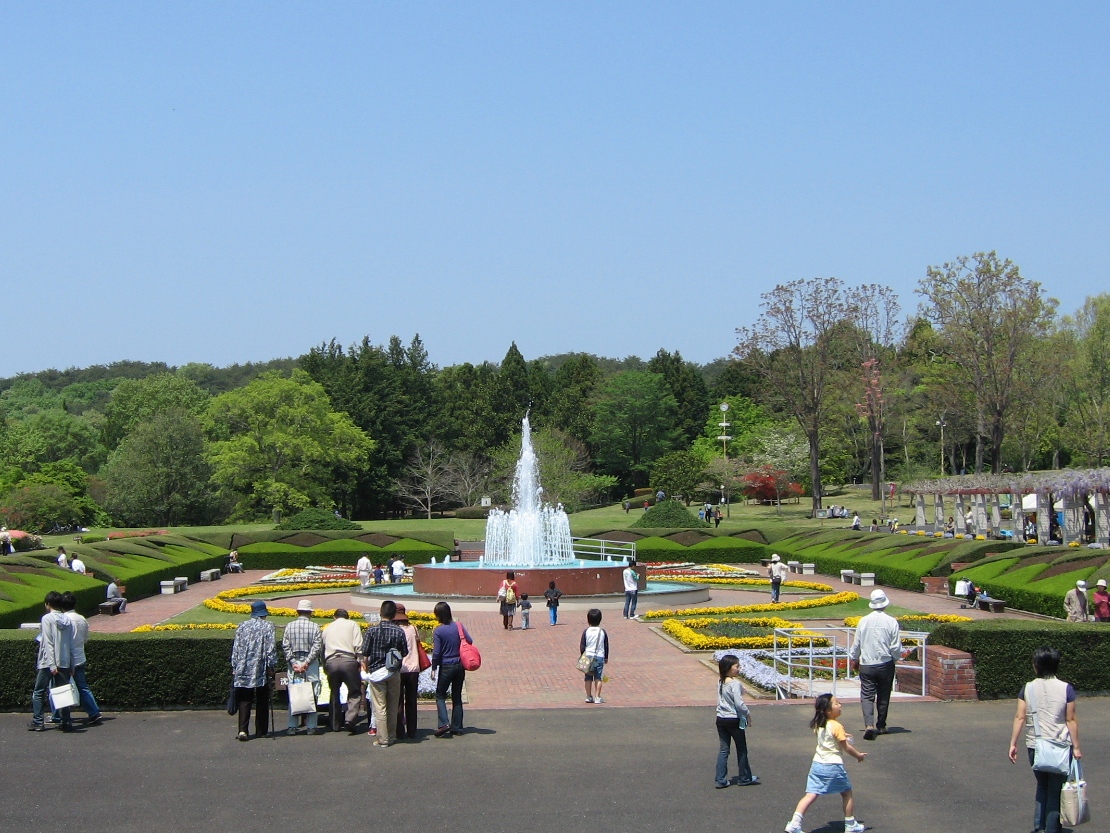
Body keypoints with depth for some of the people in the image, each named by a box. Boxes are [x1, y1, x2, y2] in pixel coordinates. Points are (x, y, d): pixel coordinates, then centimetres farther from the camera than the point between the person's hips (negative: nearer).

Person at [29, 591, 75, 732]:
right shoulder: (67, 620, 8)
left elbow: (48, 643, -13)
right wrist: (72, 665, 12)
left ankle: (38, 722, 6)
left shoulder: (47, 618, -7)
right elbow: (71, 644, 8)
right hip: (65, 662, 4)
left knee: (38, 693, 8)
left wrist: (52, 665, -16)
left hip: (47, 663, -4)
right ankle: (66, 722, 0)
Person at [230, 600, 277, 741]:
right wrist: (271, 667, -2)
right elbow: (271, 649, -7)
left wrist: (234, 668, 13)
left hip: (243, 669, 2)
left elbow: (236, 648, 8)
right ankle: (261, 731, 13)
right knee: (262, 701, 9)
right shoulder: (267, 627, -2)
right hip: (261, 670, -2)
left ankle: (243, 730, -14)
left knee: (244, 700, 1)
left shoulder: (242, 627, 7)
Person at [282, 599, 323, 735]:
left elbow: (285, 646, -1)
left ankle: (292, 726, 4)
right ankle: (311, 726, 0)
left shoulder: (289, 626, 3)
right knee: (312, 695, 2)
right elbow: (317, 647, -10)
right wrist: (306, 662, -11)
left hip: (293, 664, 2)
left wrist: (293, 662, -5)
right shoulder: (315, 627, -3)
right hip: (311, 664, -2)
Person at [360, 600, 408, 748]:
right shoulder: (399, 632, -5)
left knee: (379, 707, 2)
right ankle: (391, 737, 20)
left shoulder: (372, 630, -8)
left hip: (376, 672, -2)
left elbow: (365, 654, -6)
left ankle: (382, 739, 1)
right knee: (393, 707, 14)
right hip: (394, 673, 2)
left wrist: (366, 668, 11)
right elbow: (404, 653, 0)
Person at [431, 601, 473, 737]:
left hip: (446, 667, -4)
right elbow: (470, 641, -3)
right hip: (460, 666, 4)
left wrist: (434, 669, -3)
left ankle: (444, 723, -8)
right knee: (457, 696, 12)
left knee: (440, 695, 8)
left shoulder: (438, 631, -12)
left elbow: (436, 652, -12)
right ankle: (457, 727, 14)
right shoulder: (458, 626, -1)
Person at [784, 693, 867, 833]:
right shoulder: (836, 726, -14)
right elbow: (846, 747, -9)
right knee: (847, 794, 16)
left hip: (817, 763, 6)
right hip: (833, 765, -6)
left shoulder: (819, 725, 8)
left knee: (810, 795, 0)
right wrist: (859, 755, 5)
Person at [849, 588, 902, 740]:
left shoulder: (864, 621, -3)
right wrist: (895, 658, 16)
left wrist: (854, 660, 21)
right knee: (883, 697, 14)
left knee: (867, 696, -1)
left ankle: (869, 725, -20)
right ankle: (881, 726, 22)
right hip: (886, 665, 0)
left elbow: (856, 644, 5)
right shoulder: (891, 621, -8)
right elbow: (896, 648, -6)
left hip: (866, 665, 0)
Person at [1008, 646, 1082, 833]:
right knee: (1056, 790, 8)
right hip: (1060, 747, -2)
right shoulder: (1066, 689, -7)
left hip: (1035, 746, 2)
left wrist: (1013, 744, -1)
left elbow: (1019, 718, -5)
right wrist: (1076, 747, -1)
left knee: (1042, 786, 20)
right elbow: (1071, 720, -7)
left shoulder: (1027, 689, -3)